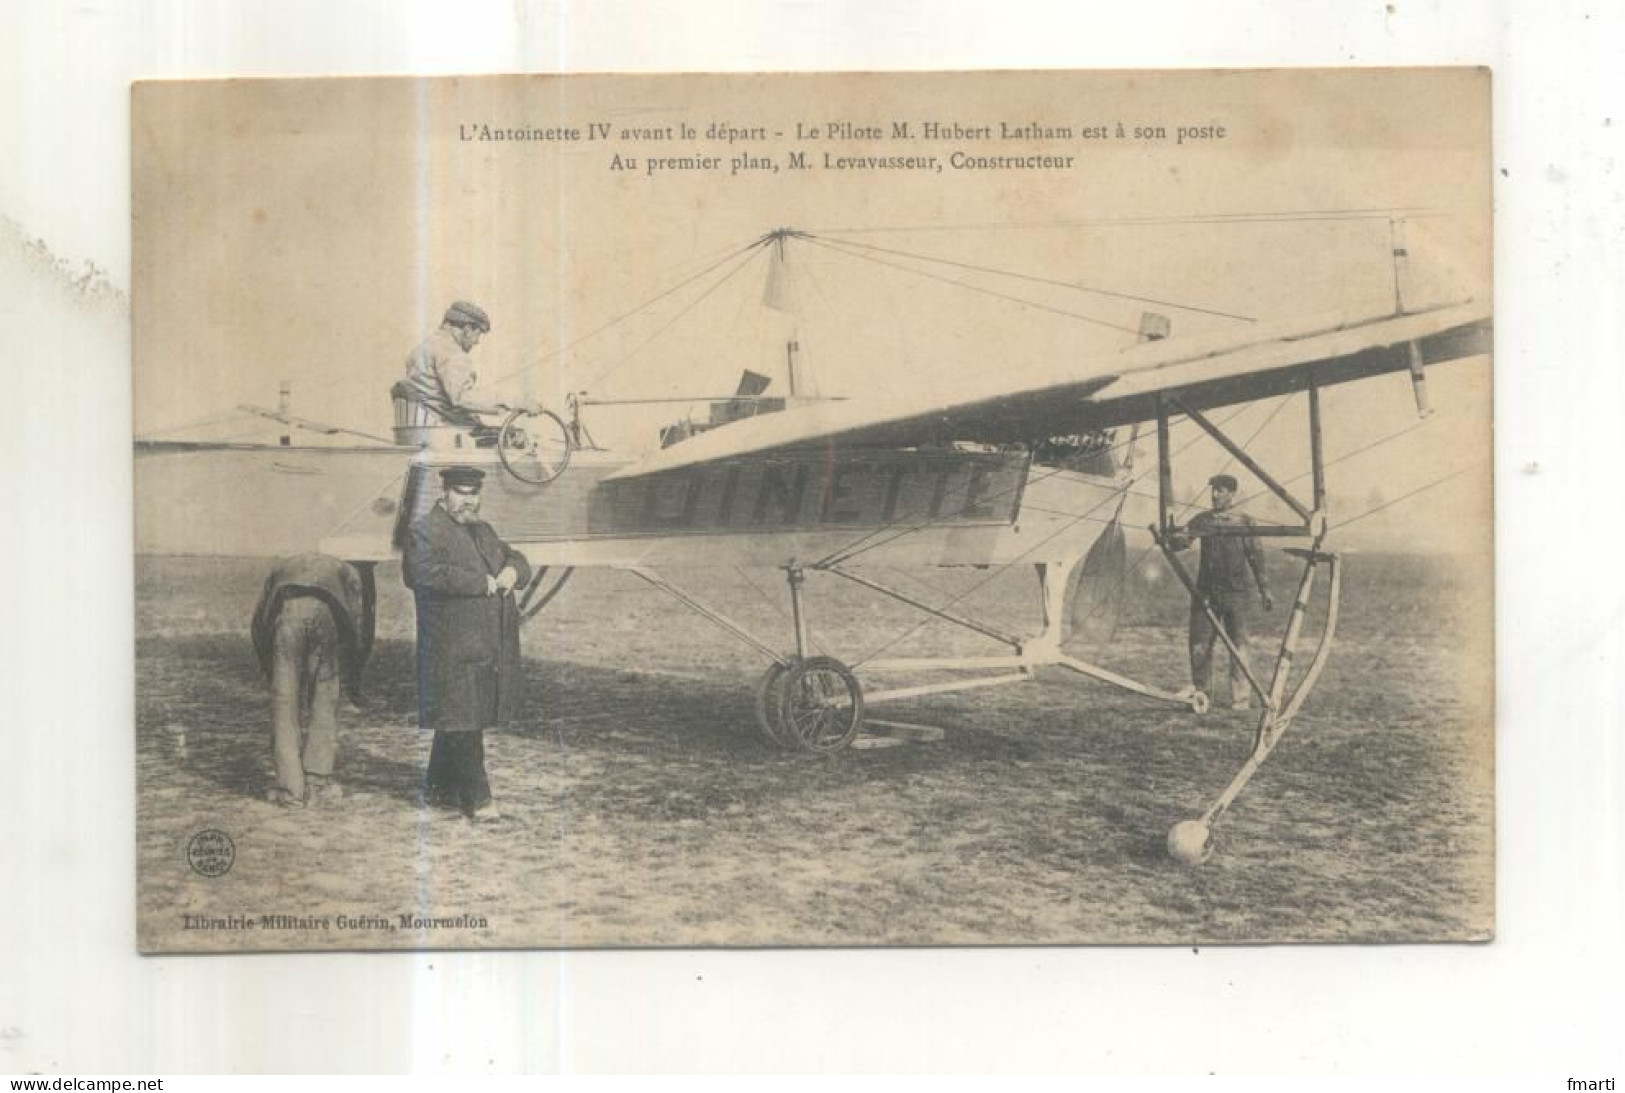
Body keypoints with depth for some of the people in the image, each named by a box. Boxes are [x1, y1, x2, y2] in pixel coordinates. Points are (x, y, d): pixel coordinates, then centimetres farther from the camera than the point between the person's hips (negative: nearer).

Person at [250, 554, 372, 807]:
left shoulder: (281, 568, 41)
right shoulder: (346, 572, 38)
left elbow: (258, 623, 29)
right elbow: (361, 626, 24)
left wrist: (269, 670, 36)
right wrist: (353, 679, 31)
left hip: (288, 611, 1)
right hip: (325, 611, 0)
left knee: (284, 703, 10)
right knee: (325, 703, 13)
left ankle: (290, 789, 10)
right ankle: (317, 784, 13)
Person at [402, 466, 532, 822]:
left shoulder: (482, 530, 20)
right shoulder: (425, 532, -8)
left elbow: (515, 558, 28)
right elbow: (425, 573, -24)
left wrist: (513, 570, 1)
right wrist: (482, 583, -20)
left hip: (489, 649, 8)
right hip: (454, 651, -8)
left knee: (457, 723, 16)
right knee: (463, 723, -7)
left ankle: (441, 787, 28)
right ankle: (476, 799, -3)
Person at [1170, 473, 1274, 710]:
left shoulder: (1245, 522, 1)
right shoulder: (1202, 521, 8)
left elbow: (1256, 557, 1)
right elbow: (1179, 543, 2)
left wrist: (1265, 590, -4)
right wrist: (1172, 538, -22)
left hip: (1236, 593, -3)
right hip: (1206, 591, 3)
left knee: (1239, 647, 0)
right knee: (1199, 646, 2)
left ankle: (1241, 699, 7)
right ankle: (1201, 694, 15)